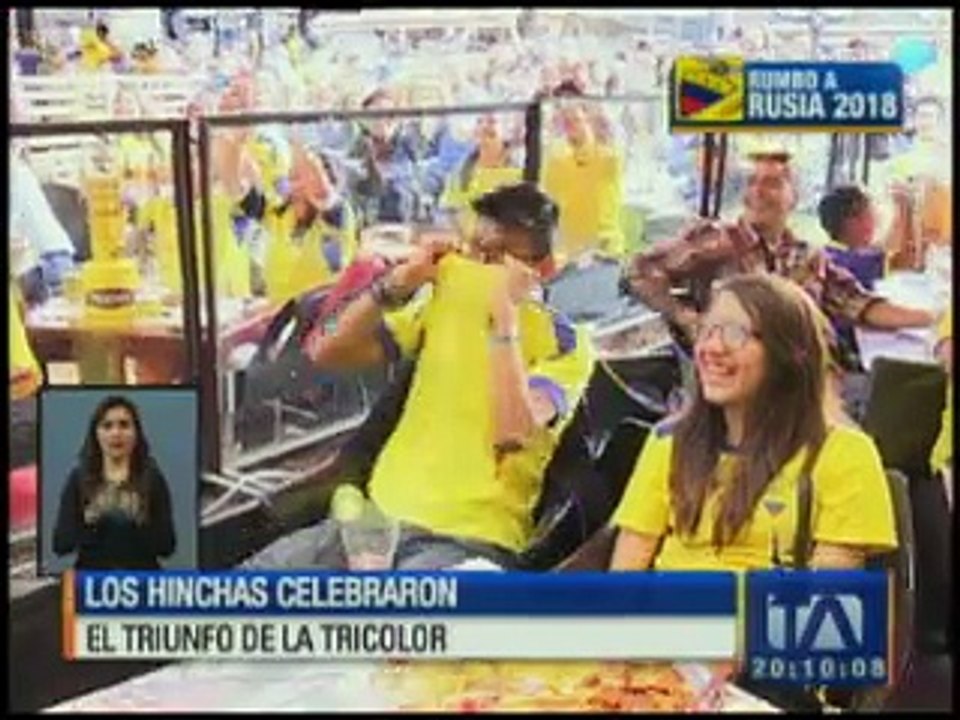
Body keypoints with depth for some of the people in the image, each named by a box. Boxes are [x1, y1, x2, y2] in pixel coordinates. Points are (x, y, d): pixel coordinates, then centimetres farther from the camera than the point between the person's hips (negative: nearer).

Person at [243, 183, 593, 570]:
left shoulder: (564, 345, -4)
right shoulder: (443, 302, 11)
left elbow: (512, 434, -23)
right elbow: (327, 354, 6)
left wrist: (505, 314, -20)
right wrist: (400, 282, -5)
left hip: (469, 538, -5)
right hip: (382, 514, 5)